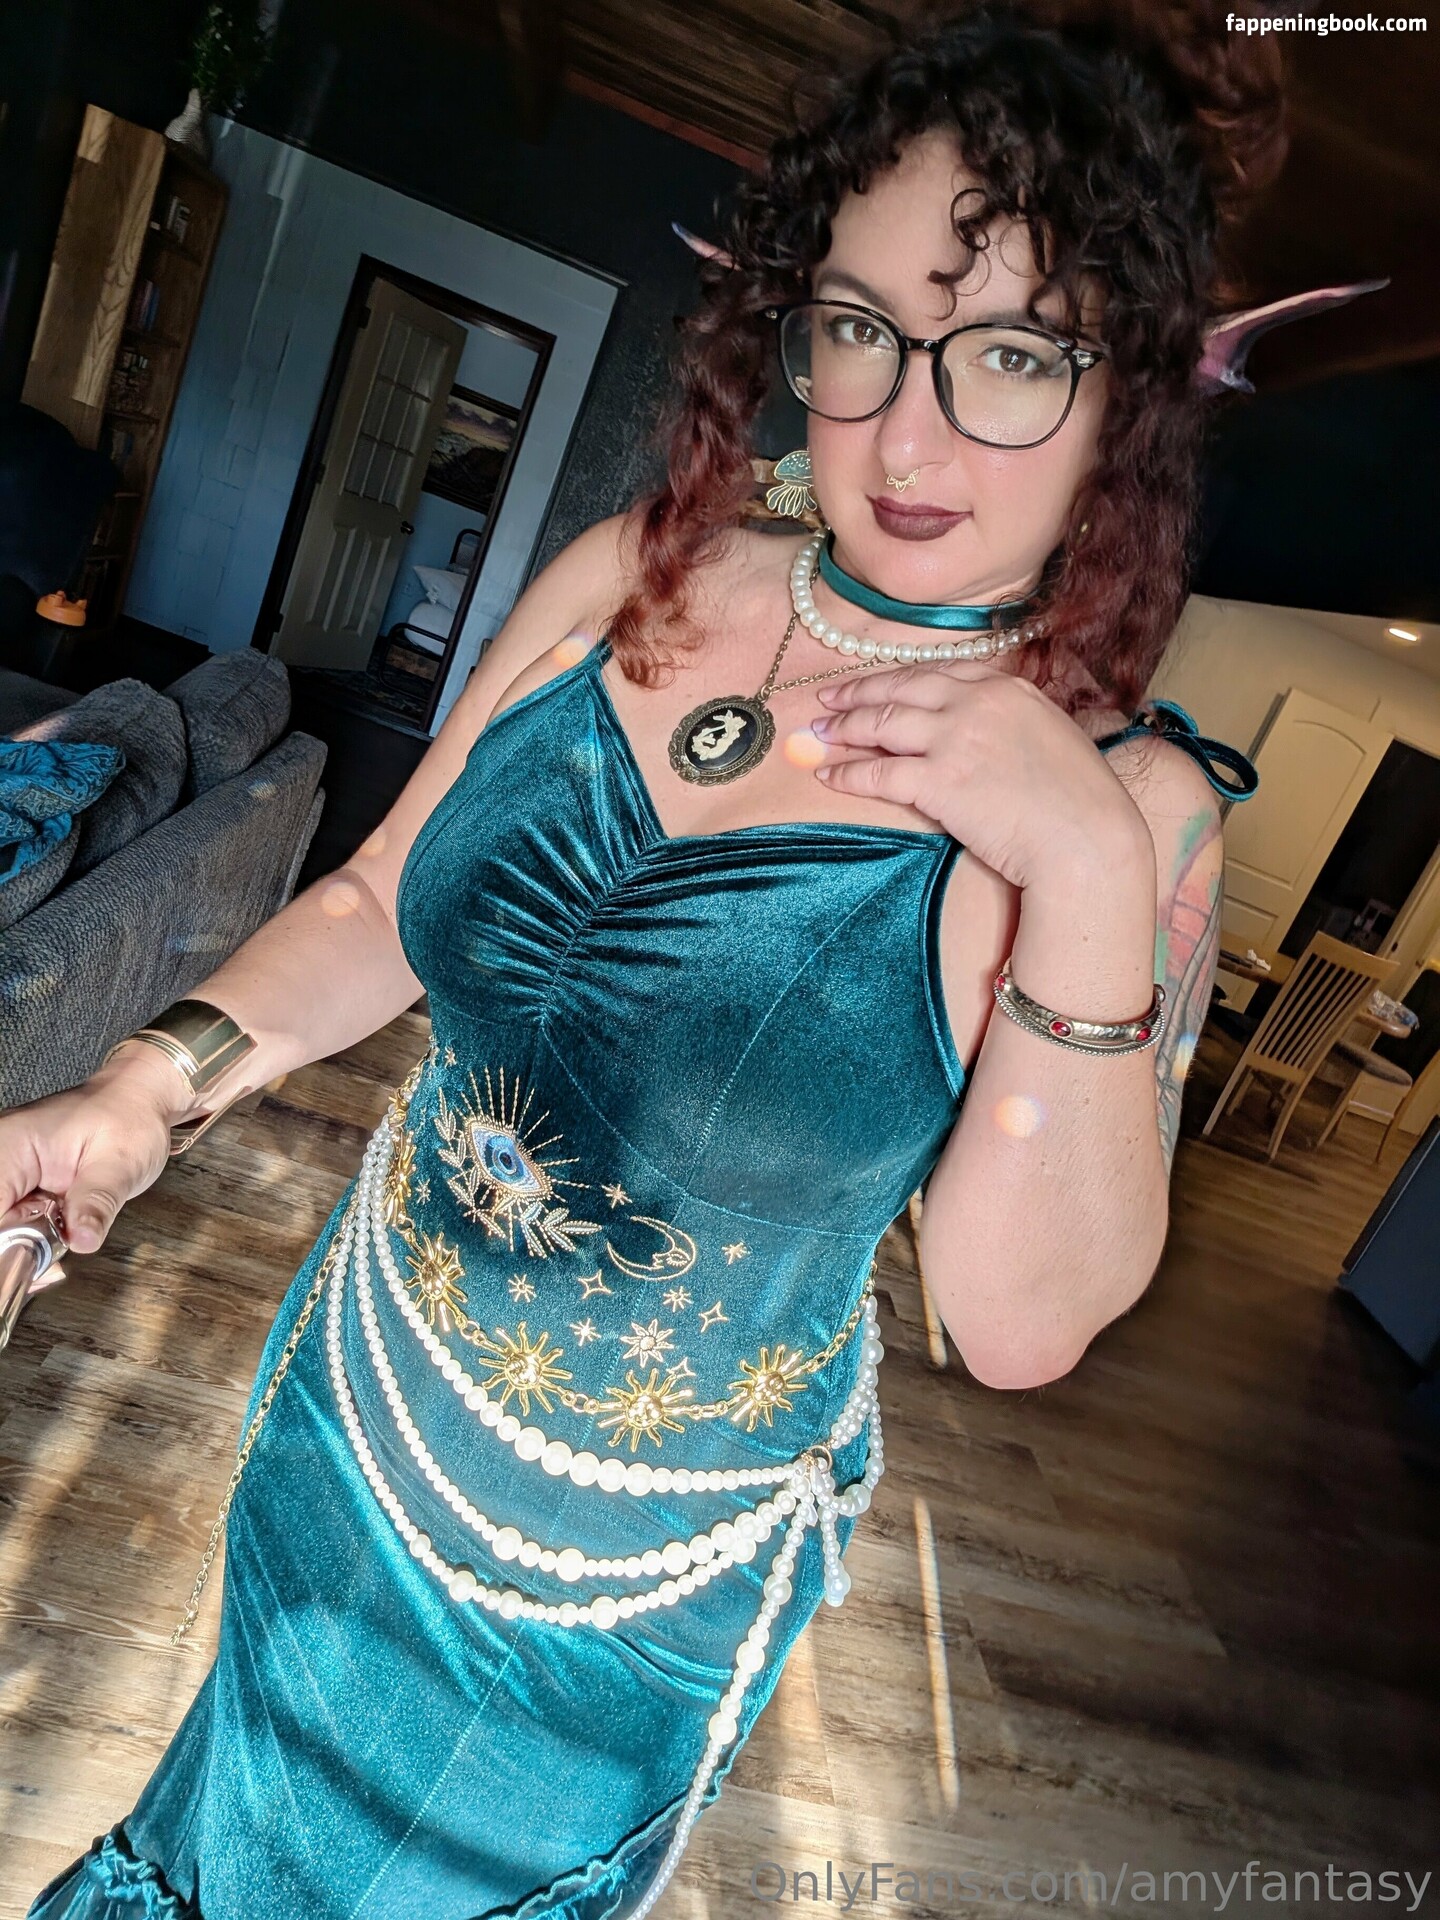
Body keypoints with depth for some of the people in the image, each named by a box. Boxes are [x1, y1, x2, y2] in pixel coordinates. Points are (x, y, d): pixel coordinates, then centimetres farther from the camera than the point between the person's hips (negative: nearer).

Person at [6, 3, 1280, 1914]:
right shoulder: (632, 580, -11)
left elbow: (1023, 1322, -24)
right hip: (357, 1401, 4)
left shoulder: (1126, 805, -21)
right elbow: (383, 902, 0)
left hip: (636, 1567, -3)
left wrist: (1095, 875, -34)